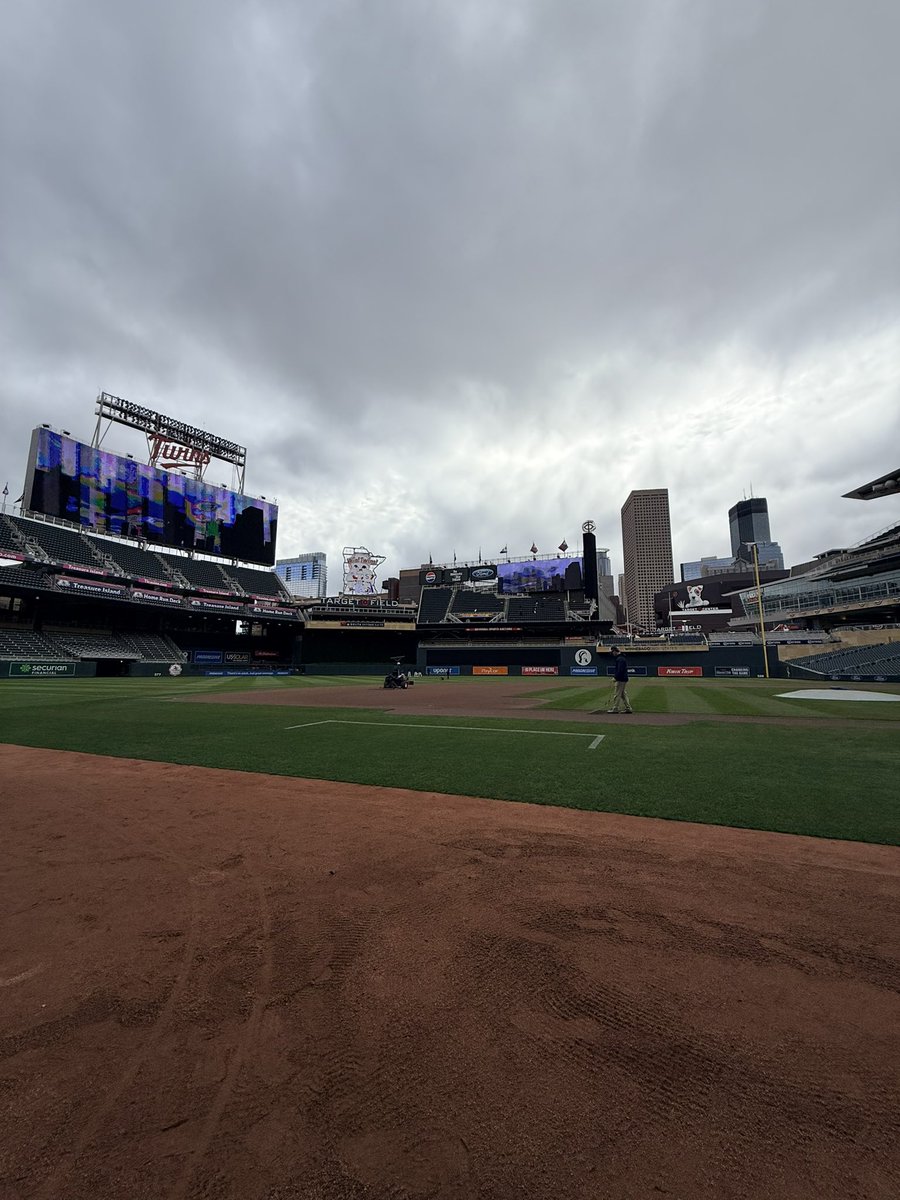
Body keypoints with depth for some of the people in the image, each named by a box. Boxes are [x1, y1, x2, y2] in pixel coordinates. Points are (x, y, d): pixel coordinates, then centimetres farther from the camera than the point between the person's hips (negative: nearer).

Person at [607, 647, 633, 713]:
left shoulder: (620, 659, -18)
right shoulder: (622, 657, 15)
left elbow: (620, 670, -25)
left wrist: (615, 677, -20)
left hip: (621, 679, -11)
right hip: (624, 679, 11)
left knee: (617, 694, -3)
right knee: (623, 694, 15)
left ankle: (615, 708, 3)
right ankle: (628, 708, 17)